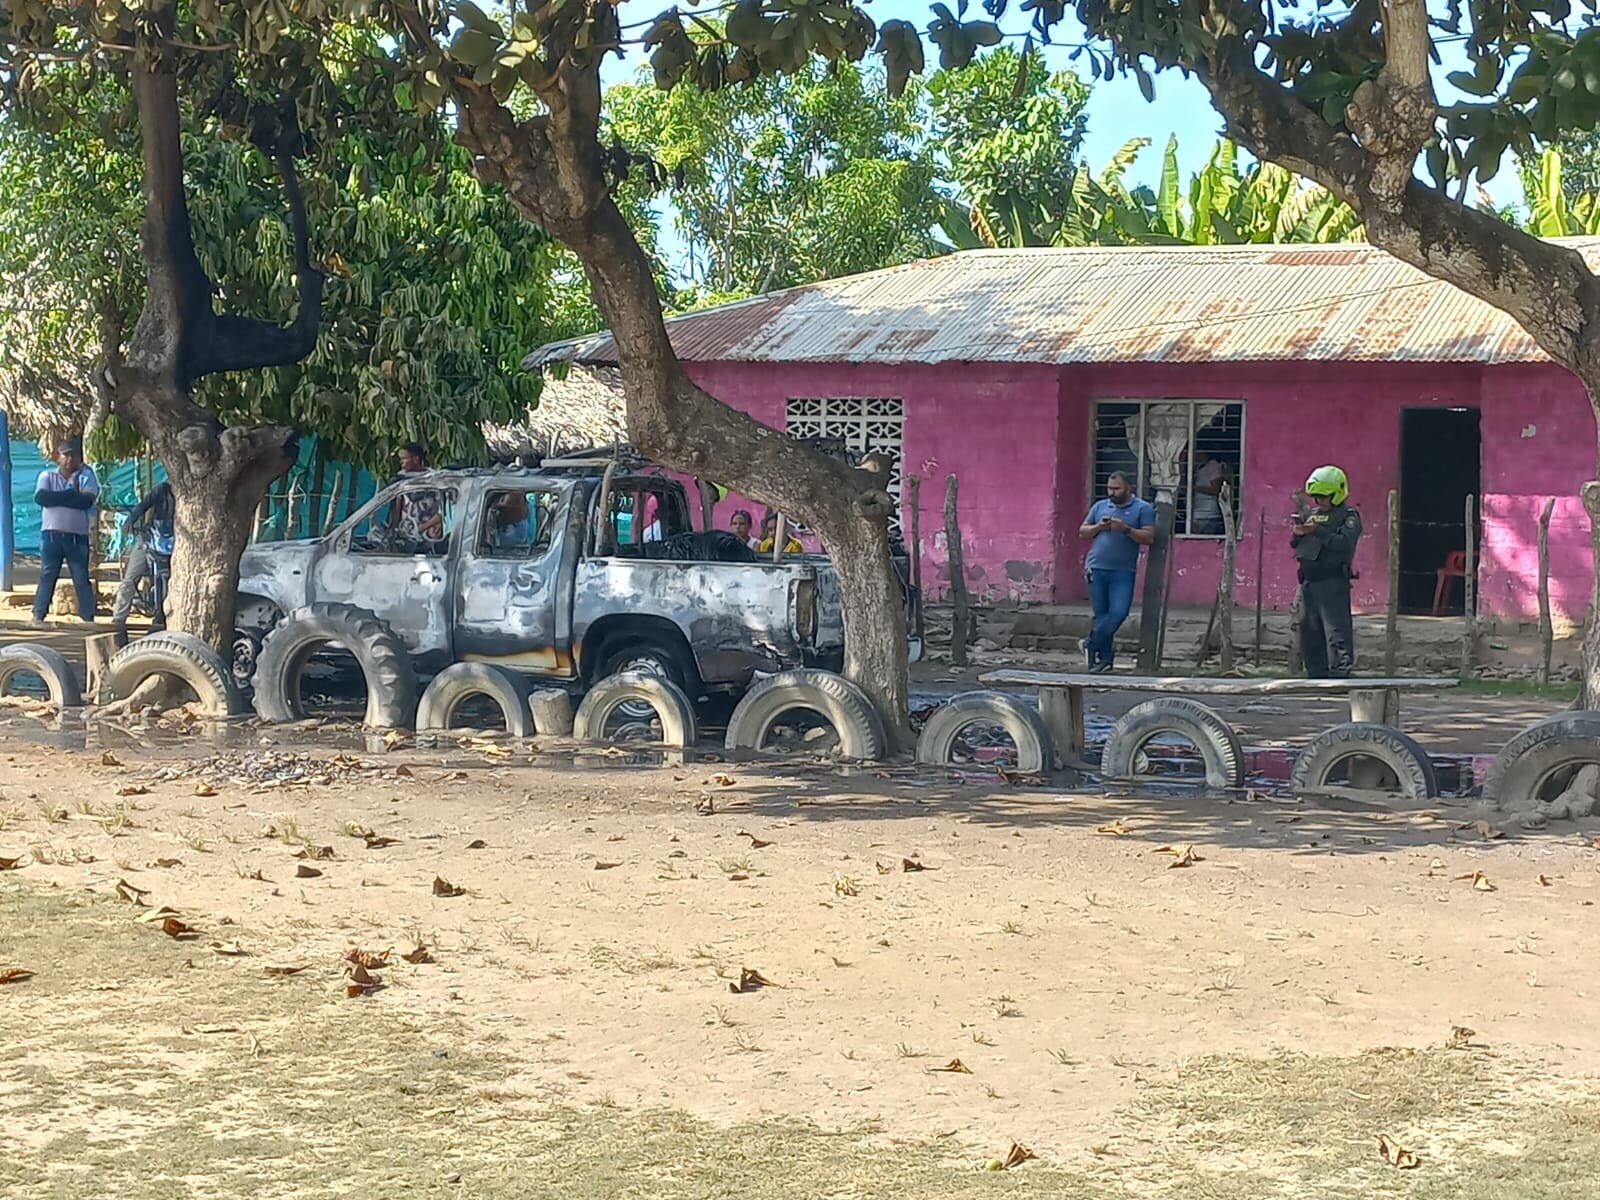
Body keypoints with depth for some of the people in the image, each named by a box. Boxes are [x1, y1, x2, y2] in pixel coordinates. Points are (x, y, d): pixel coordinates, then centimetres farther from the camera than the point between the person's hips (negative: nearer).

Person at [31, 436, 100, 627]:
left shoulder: (86, 476, 5)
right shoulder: (47, 475, 8)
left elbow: (86, 501, -12)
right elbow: (41, 497, -11)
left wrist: (57, 498, -8)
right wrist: (71, 494, -10)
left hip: (77, 535, 0)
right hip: (51, 533, 0)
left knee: (82, 578, 1)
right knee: (47, 576, 0)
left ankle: (88, 618, 5)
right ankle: (38, 616, 3)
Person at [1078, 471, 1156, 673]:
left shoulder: (1142, 509, 2)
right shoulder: (1099, 506, 13)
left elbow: (1149, 537, -5)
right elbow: (1082, 531, 16)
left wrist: (1126, 529, -17)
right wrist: (1098, 527, -3)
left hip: (1123, 572, -3)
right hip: (1096, 569, 3)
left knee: (1118, 612, -14)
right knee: (1101, 615, 3)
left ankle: (1093, 645, 4)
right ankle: (1105, 659, 10)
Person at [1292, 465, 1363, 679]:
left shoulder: (1349, 517, -2)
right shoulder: (1311, 514, 19)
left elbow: (1345, 543, -18)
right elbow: (1294, 543, 18)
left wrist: (1317, 531, -24)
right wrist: (1298, 532, -4)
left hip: (1333, 582, -8)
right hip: (1308, 580, 8)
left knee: (1336, 628, -13)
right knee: (1308, 629, 11)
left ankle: (1339, 670, -17)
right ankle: (1316, 673, 18)